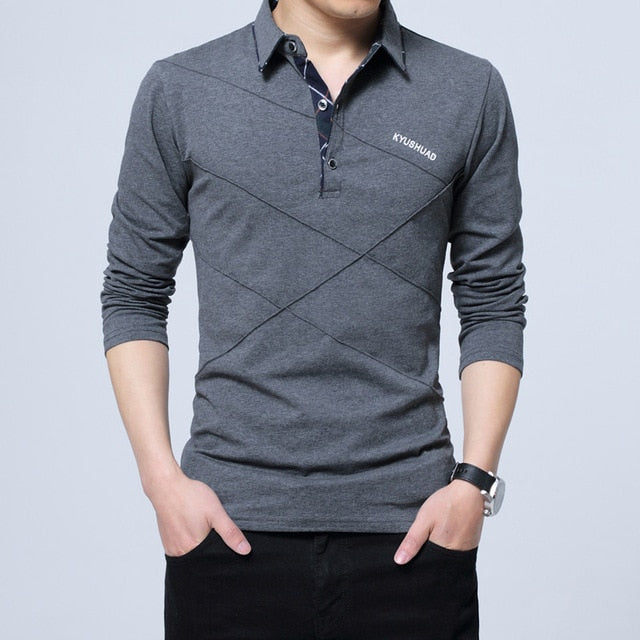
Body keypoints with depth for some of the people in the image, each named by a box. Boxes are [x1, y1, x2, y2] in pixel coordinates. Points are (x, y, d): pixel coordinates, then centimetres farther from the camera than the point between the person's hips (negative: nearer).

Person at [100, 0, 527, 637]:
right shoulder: (179, 90, 3)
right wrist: (162, 476, -3)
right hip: (230, 526, 0)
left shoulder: (472, 91, 5)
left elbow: (493, 302, 6)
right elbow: (134, 293, 6)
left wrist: (475, 479, -3)